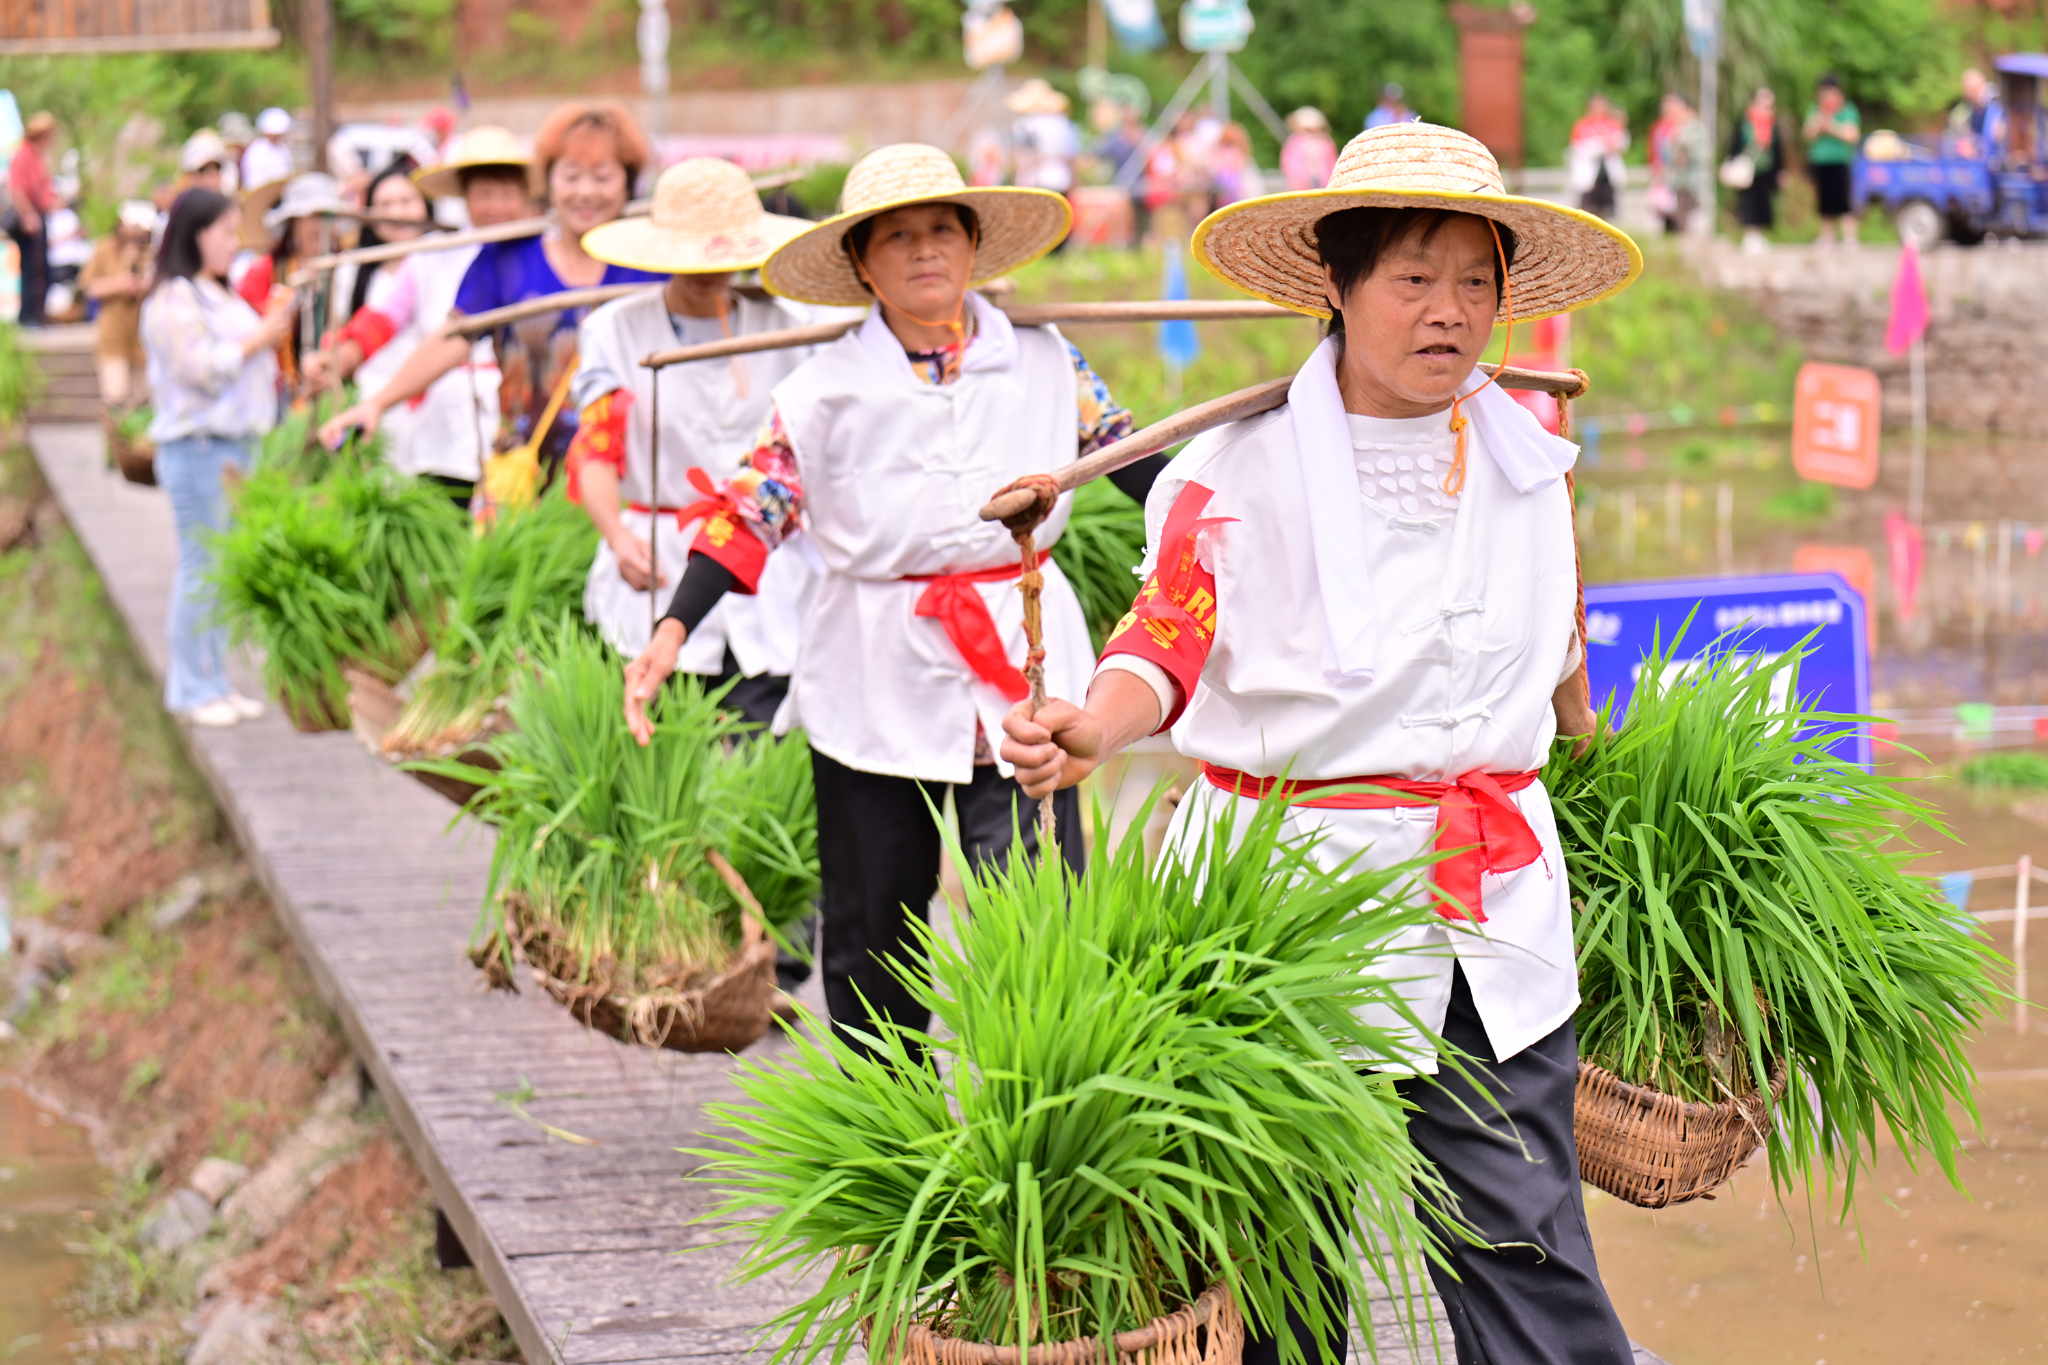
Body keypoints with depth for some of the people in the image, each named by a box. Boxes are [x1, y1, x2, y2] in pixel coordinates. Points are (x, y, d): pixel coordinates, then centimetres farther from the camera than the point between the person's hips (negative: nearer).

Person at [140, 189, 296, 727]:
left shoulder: (221, 296, 19)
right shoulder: (173, 300, -10)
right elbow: (202, 367, -18)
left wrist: (274, 327, 8)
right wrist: (259, 339, -11)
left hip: (236, 445, 9)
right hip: (197, 446, -9)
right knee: (201, 567, -6)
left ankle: (216, 681, 16)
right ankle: (191, 689, -1)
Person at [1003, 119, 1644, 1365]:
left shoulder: (1529, 463, 8)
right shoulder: (1238, 471, -6)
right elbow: (1165, 649, -16)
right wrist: (1087, 730, -35)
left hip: (1493, 898, 3)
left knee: (1526, 1239, 0)